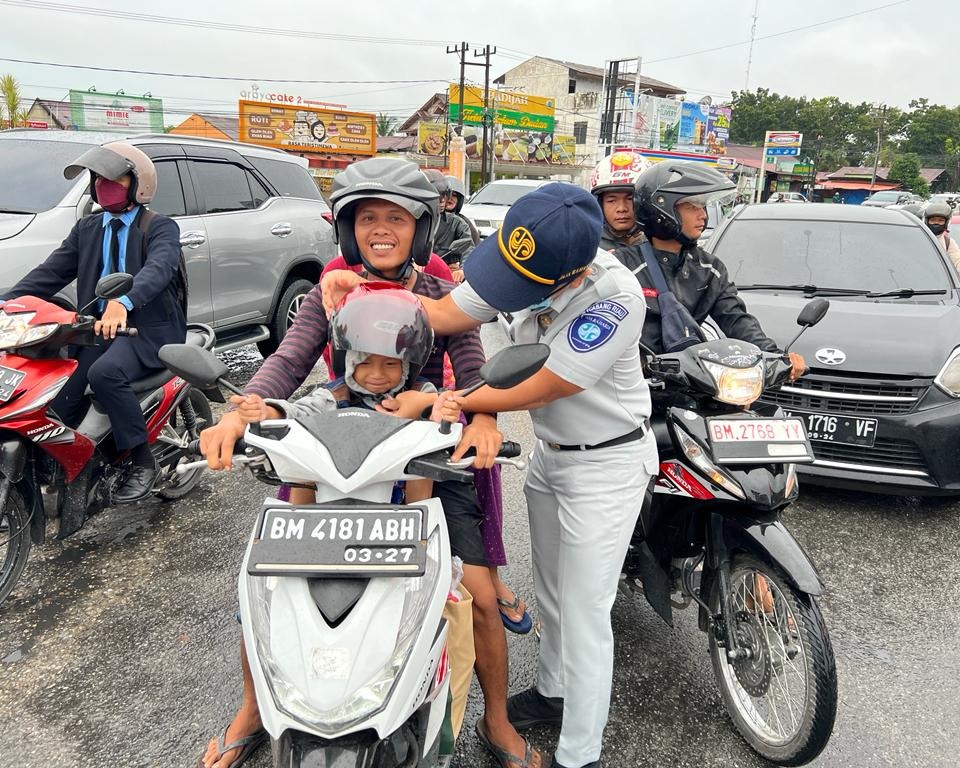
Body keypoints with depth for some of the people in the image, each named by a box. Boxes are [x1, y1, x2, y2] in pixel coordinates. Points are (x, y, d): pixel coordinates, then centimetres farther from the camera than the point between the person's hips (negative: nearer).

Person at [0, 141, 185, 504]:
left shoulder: (160, 227, -2)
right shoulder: (86, 228, 18)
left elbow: (159, 267, -23)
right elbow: (51, 271, 11)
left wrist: (122, 303, -44)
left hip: (148, 328, -6)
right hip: (97, 328, 6)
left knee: (105, 373, -33)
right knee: (60, 399, -13)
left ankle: (141, 461, -19)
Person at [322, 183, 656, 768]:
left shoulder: (616, 296, -32)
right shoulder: (523, 267, -12)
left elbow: (536, 390, -28)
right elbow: (443, 315, -14)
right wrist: (361, 292, -27)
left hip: (607, 462, -7)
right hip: (549, 451, 7)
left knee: (584, 614, 2)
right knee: (552, 591, 23)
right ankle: (553, 691, 47)